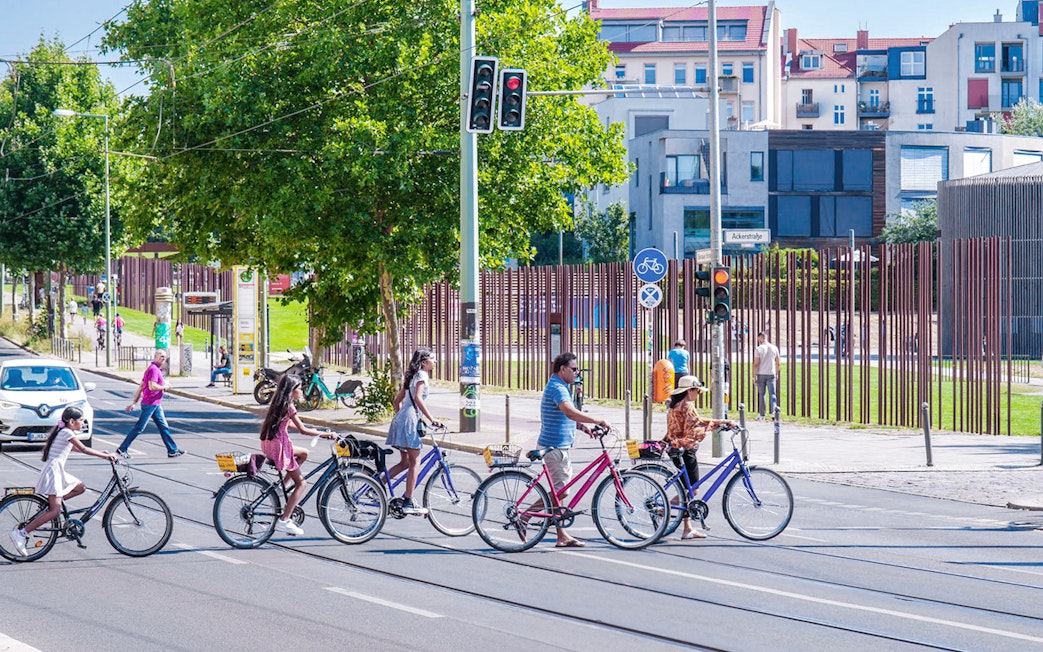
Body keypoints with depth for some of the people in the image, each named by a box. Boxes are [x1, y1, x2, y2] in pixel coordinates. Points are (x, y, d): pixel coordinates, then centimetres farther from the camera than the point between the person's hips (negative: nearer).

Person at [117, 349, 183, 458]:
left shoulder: (157, 369, 17)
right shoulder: (153, 369, -14)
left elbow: (141, 387, 19)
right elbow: (152, 386, -27)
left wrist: (134, 402, 18)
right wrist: (164, 387, -11)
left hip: (156, 405, 10)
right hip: (150, 404, -10)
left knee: (164, 427, 9)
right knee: (139, 428, -5)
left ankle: (173, 450, 12)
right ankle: (122, 449, 2)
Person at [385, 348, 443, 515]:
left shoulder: (412, 376, 23)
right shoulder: (422, 375, -6)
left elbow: (397, 400, 25)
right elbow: (418, 399, -19)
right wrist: (431, 419, -21)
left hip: (400, 418, 10)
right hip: (410, 419, -10)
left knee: (405, 462, 13)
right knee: (415, 463, -7)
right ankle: (408, 503, -10)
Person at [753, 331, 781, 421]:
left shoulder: (758, 349, -7)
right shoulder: (774, 348, 3)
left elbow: (756, 364, -10)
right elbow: (777, 363, 10)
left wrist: (754, 376, -6)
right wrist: (776, 373, 24)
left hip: (761, 374, -2)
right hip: (771, 374, 2)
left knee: (761, 395, 7)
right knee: (772, 394, 1)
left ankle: (761, 415, 10)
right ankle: (774, 412, -17)